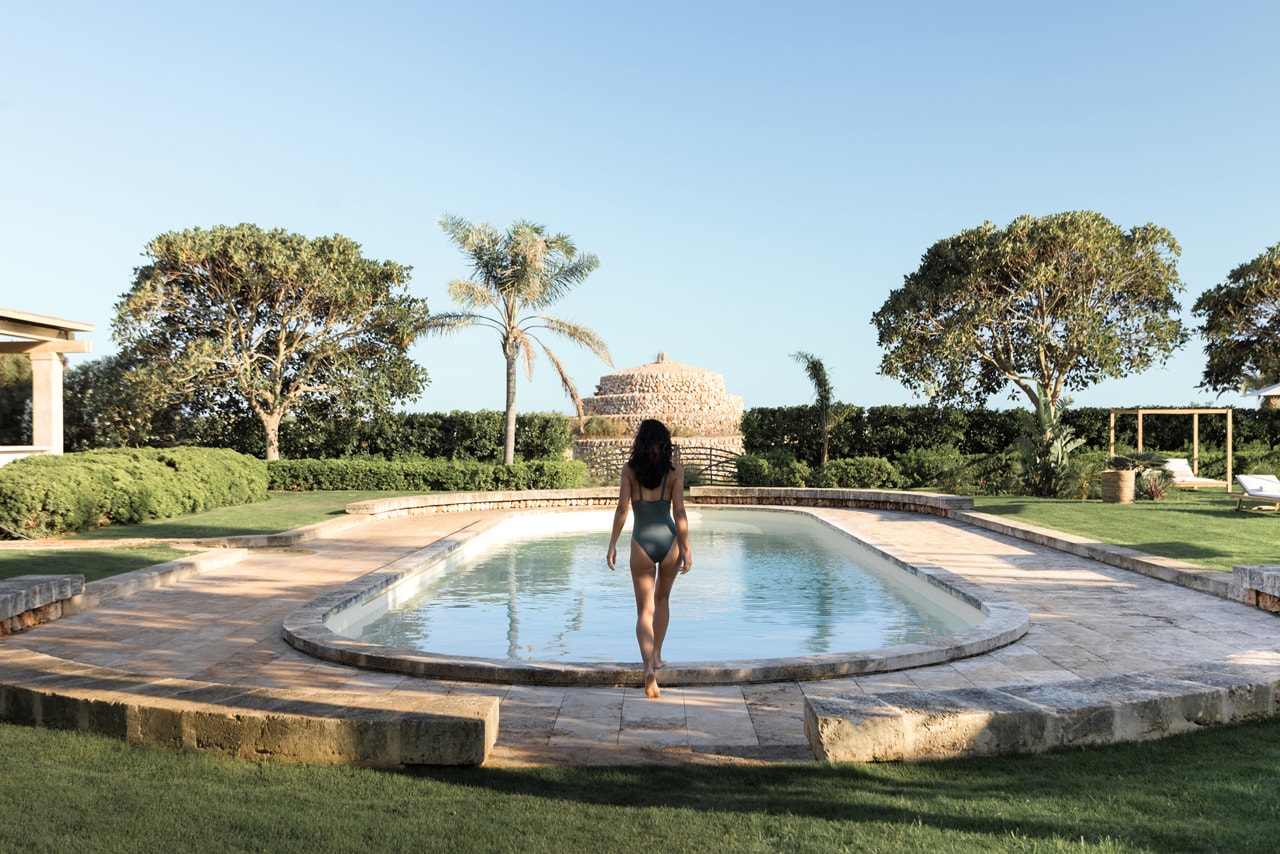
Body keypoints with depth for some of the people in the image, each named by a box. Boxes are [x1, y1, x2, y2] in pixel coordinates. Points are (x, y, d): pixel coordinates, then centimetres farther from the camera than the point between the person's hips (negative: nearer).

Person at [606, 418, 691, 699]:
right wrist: (686, 548, -2)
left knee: (645, 610, 5)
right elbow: (679, 511, -6)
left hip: (641, 543, -1)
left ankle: (649, 666, -14)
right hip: (668, 541, 1)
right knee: (662, 599, 25)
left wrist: (613, 544, 0)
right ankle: (656, 655, 32)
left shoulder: (629, 470, -1)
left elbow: (622, 509, -6)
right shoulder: (674, 470, -1)